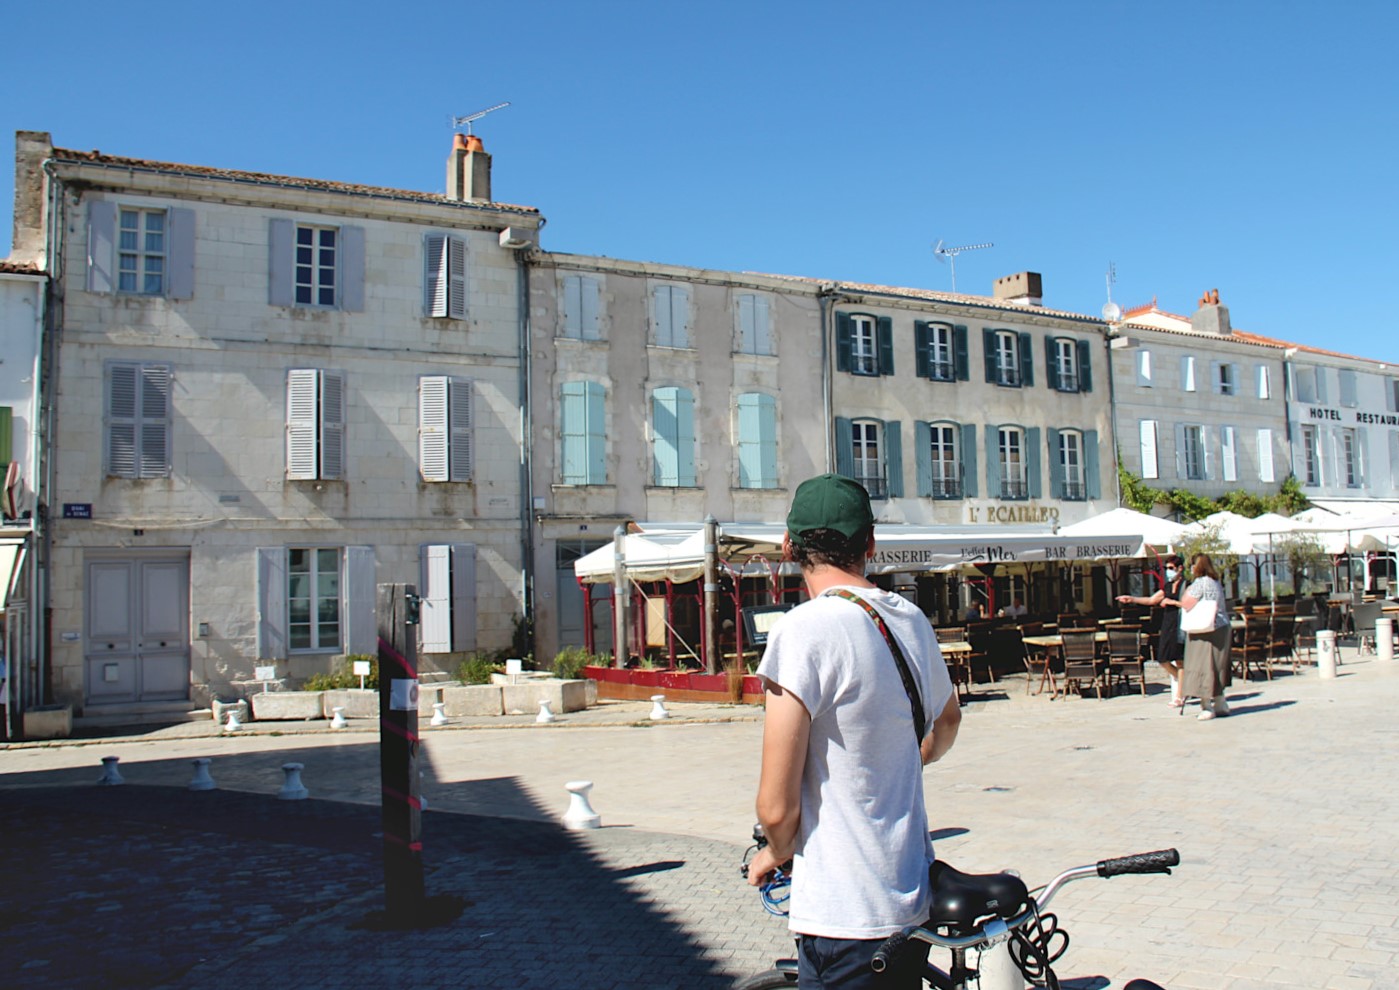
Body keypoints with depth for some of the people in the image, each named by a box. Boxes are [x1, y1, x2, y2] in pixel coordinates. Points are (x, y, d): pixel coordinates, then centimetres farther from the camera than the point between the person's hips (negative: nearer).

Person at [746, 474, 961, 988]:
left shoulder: (805, 628, -20)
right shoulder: (912, 619, 2)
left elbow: (776, 806, -19)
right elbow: (947, 722, 23)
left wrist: (776, 852, 2)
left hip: (844, 917, -7)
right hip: (914, 901, 7)